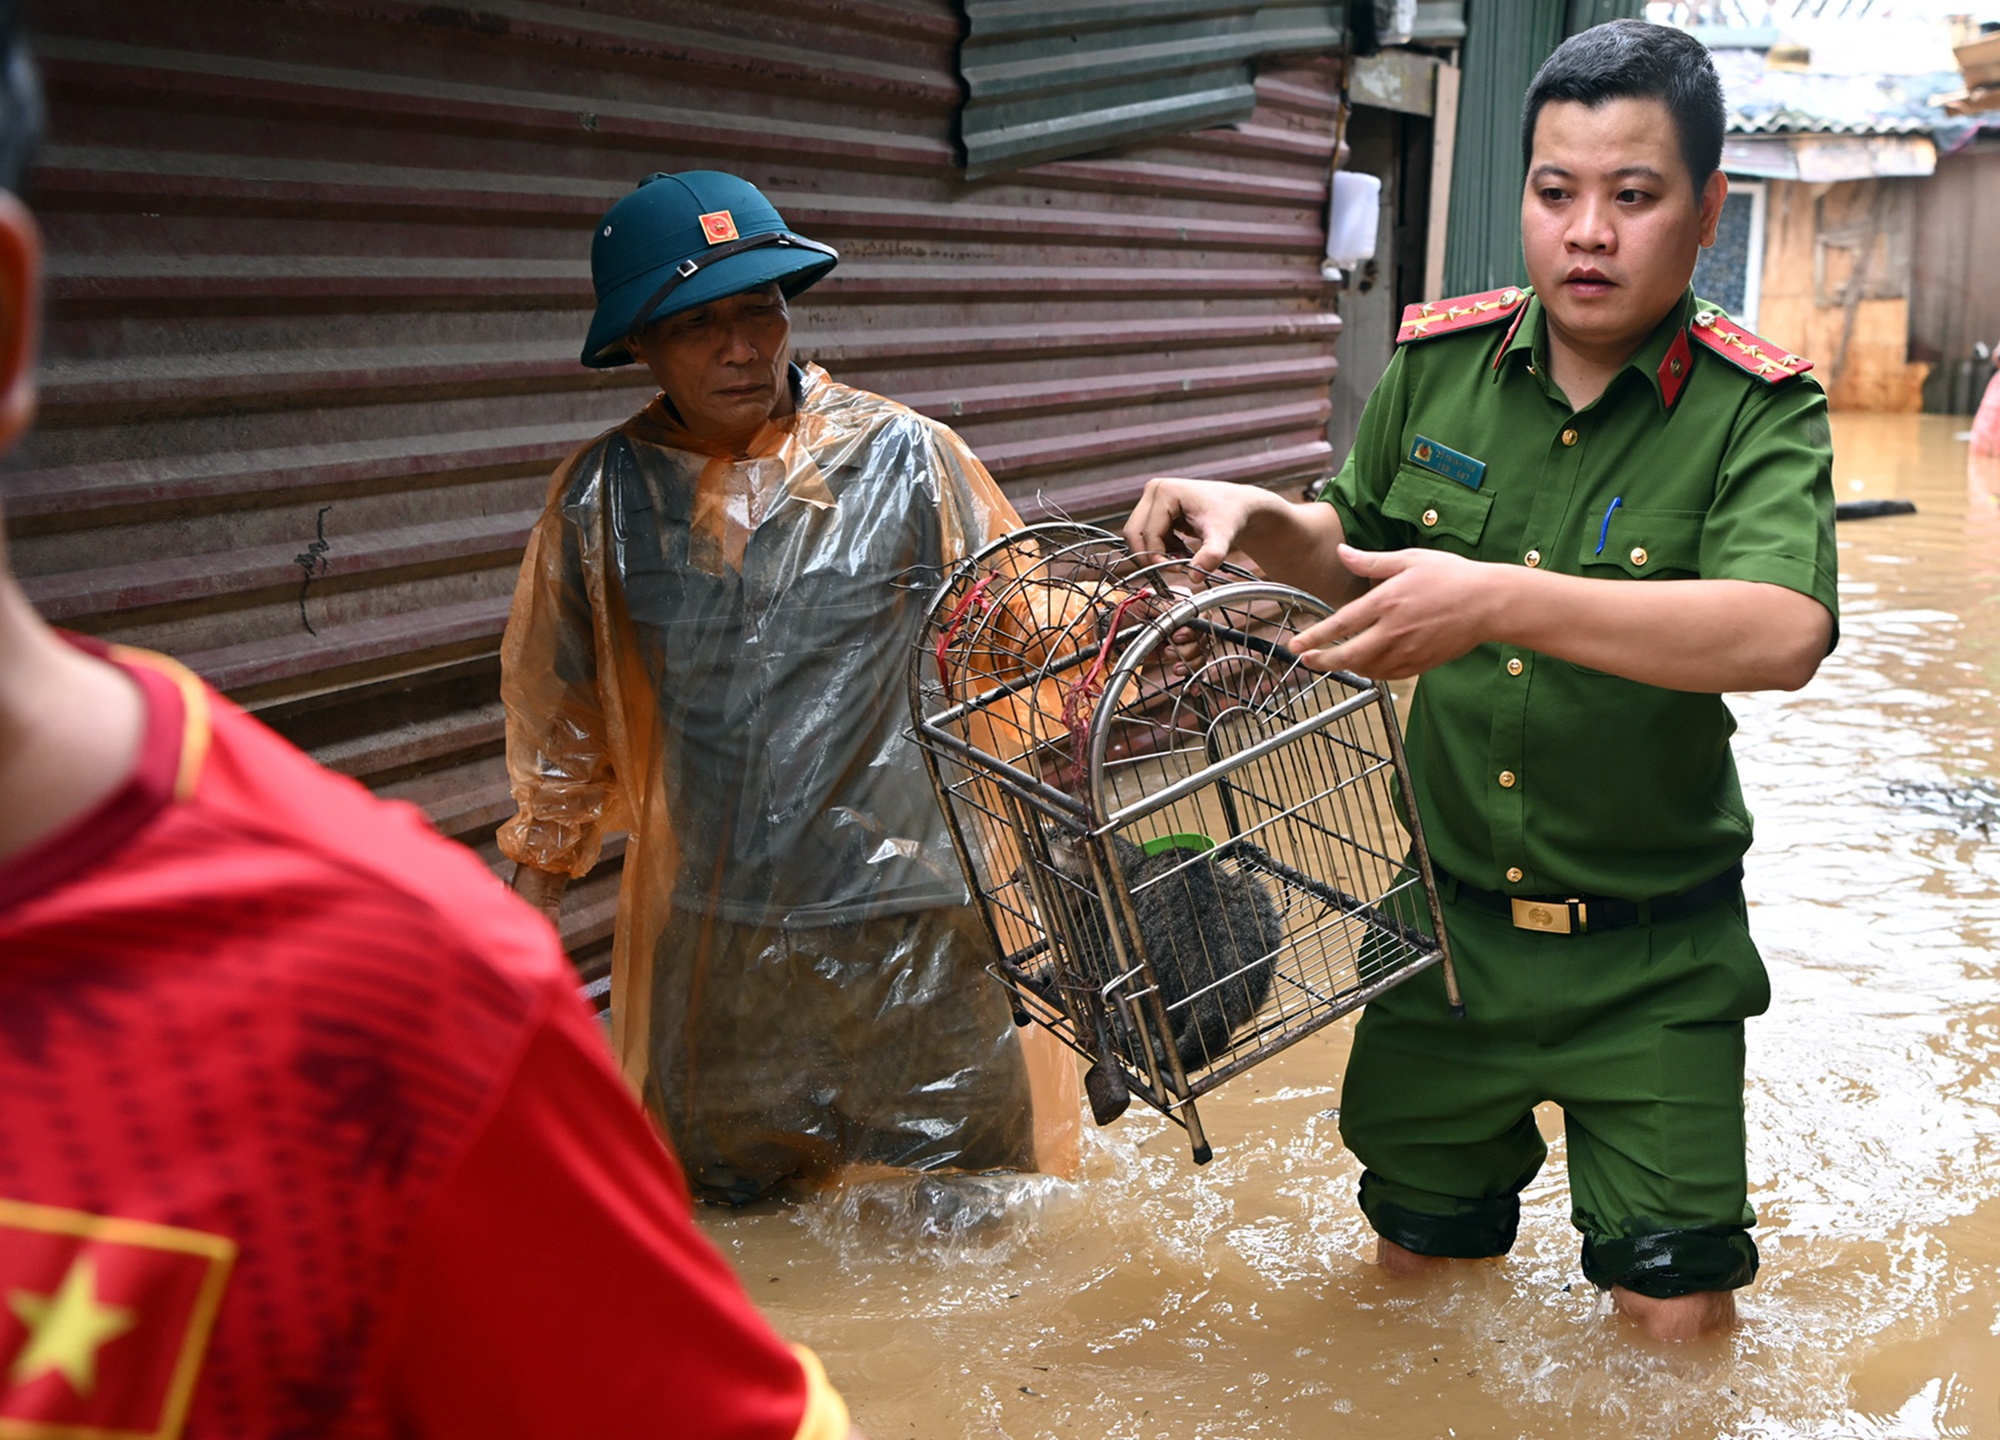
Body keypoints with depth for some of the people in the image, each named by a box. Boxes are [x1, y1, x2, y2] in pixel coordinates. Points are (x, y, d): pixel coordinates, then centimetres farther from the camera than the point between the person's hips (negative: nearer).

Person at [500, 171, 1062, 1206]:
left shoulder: (903, 456, -4)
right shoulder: (599, 499, 2)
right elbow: (561, 710, 14)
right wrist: (537, 879, 16)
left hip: (905, 915, -2)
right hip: (703, 940, 2)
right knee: (736, 1204, 18)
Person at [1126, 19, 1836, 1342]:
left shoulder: (1759, 411, -14)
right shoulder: (1439, 362, -1)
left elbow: (1783, 635, -33)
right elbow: (1358, 555, 16)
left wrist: (1499, 602, -41)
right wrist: (1259, 523, -7)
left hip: (1648, 959, -3)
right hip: (1442, 920, 4)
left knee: (1678, 1317, 3)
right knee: (1416, 1266, 17)